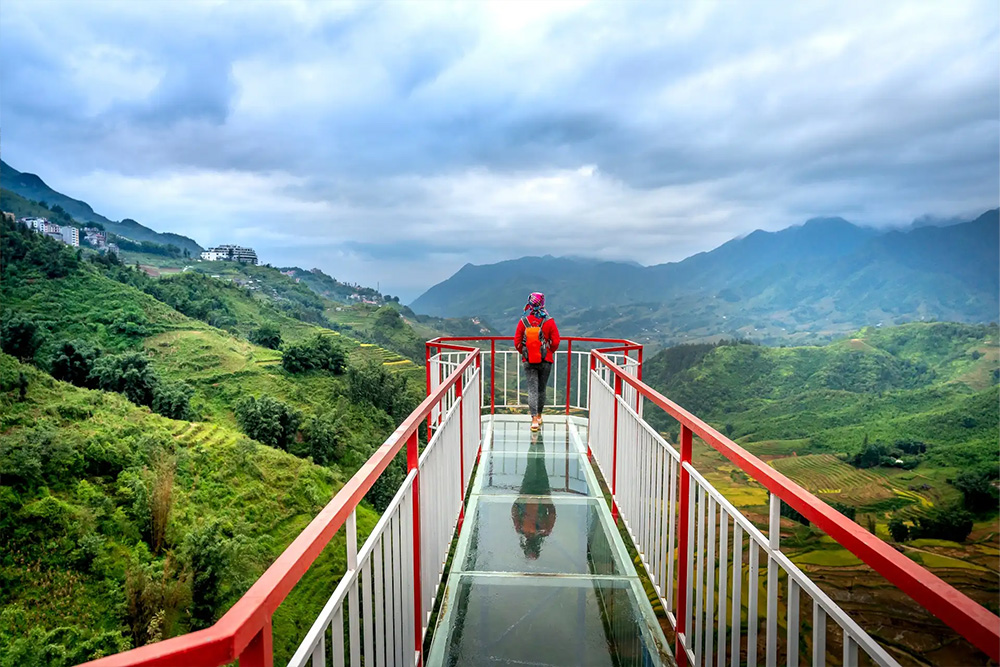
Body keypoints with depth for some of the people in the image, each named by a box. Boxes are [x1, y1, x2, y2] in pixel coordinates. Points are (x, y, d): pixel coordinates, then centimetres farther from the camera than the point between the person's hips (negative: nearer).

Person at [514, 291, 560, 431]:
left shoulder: (523, 321, -6)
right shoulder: (549, 321, -8)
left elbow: (517, 342, -2)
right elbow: (556, 342, -7)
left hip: (528, 361, 0)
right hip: (545, 360, 0)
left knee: (532, 389, 1)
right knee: (542, 389, 15)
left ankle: (534, 419, -11)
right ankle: (539, 415, 29)